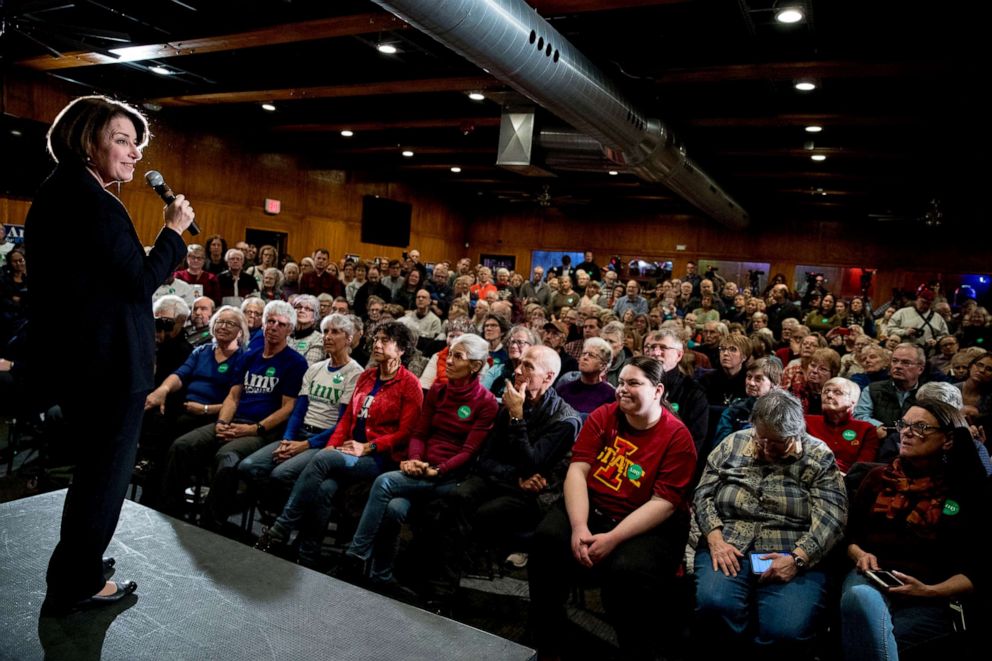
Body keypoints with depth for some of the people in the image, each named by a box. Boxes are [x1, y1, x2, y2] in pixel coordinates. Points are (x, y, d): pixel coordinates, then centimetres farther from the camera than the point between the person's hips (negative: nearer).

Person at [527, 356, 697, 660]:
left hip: (649, 524, -3)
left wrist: (612, 538, -24)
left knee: (629, 572, -34)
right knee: (547, 539, -25)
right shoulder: (602, 416, 2)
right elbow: (577, 470, -5)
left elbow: (663, 503, -14)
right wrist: (579, 527, -21)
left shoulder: (677, 437, -8)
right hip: (591, 507, 3)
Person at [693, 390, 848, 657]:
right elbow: (704, 493, 9)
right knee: (714, 605, -30)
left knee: (787, 631, -29)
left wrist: (797, 558, -18)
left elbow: (830, 516, -4)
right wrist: (715, 538, -8)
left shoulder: (818, 457, 6)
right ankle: (722, 653, -2)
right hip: (728, 548, 1)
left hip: (793, 557, -1)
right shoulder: (733, 444, 11)